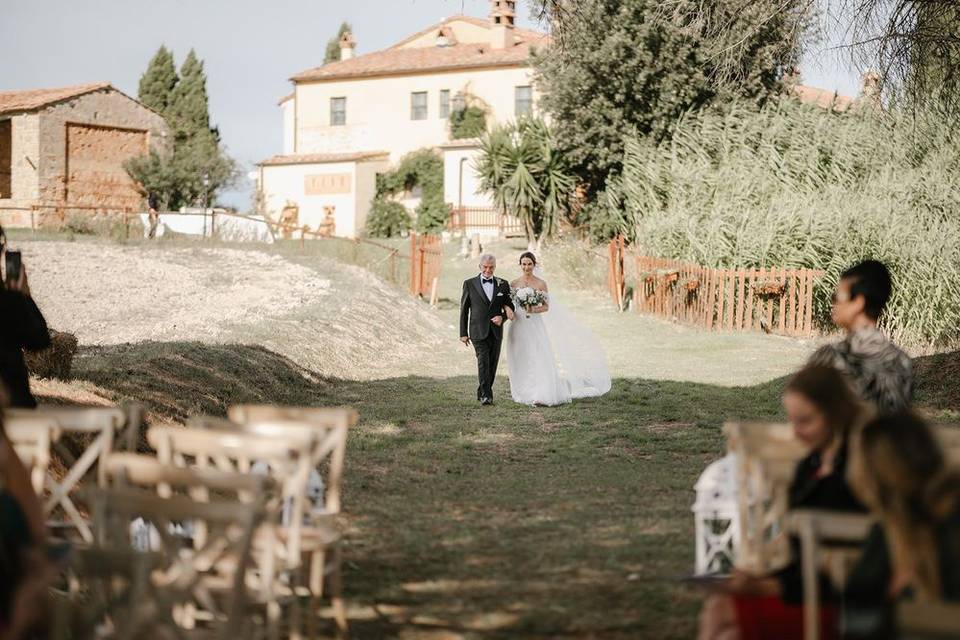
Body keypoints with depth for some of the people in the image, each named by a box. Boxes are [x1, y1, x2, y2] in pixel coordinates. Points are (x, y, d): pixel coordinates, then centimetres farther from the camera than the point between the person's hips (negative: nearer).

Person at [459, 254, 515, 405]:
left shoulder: (503, 284, 7)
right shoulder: (470, 284, 2)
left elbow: (510, 307, 12)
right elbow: (464, 310, 4)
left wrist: (503, 317, -10)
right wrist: (463, 333, 1)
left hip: (496, 331, 3)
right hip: (478, 331, -3)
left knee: (492, 364, 8)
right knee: (483, 362, -15)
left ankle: (482, 392, 24)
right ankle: (486, 395, -19)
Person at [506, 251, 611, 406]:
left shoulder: (541, 283, -1)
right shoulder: (514, 284, 5)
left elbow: (546, 306, 1)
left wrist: (533, 310, -18)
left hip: (535, 326, -2)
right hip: (519, 325, 3)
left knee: (539, 359, -11)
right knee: (521, 361, 5)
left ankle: (541, 396, -15)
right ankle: (523, 393, 18)